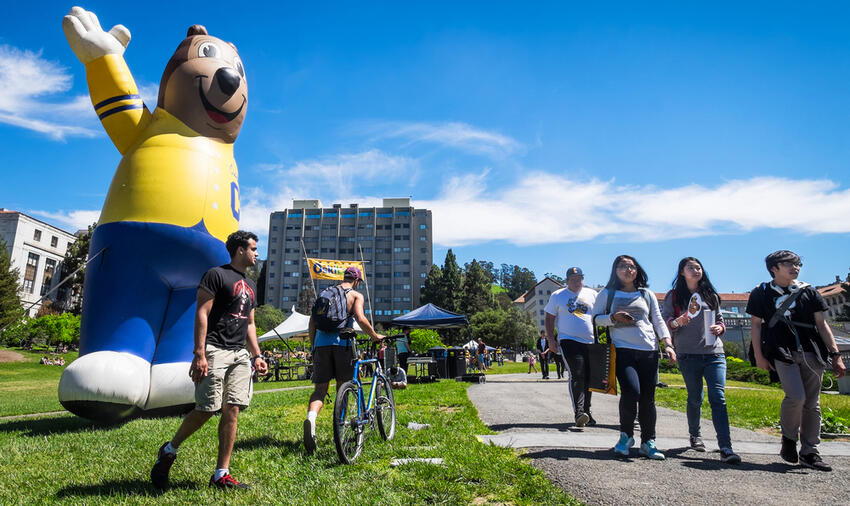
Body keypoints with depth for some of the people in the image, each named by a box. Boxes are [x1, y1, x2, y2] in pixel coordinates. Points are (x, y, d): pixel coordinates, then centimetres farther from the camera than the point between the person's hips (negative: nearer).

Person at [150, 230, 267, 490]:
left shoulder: (250, 285, 20)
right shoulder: (216, 274, -4)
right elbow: (201, 314, -11)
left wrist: (256, 356, 16)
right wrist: (200, 354, -19)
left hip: (240, 354, 7)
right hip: (215, 350, -7)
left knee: (232, 411, 3)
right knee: (206, 410, -6)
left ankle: (221, 474, 9)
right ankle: (169, 450, 22)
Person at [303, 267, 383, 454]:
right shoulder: (356, 295, 7)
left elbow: (312, 322, 17)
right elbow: (360, 319, -10)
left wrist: (313, 346, 24)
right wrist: (375, 336, 3)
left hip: (321, 343, 3)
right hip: (341, 342, -3)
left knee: (320, 389, 1)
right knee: (342, 388, 11)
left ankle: (311, 418, -26)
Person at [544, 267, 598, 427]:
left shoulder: (592, 294, 13)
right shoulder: (557, 296, 7)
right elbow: (549, 319, 8)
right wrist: (550, 339, -1)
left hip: (591, 343, 4)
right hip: (569, 341, -3)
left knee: (588, 378, 8)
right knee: (577, 376, -16)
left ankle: (586, 412, 21)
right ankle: (579, 413, -19)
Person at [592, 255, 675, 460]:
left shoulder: (647, 294, 17)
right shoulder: (607, 294, 9)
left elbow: (659, 322, 16)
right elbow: (594, 319, 6)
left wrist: (668, 345, 4)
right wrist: (613, 318, -12)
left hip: (649, 351, 3)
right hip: (623, 350, -3)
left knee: (648, 397, 1)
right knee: (631, 391, -19)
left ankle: (648, 442, 15)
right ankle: (626, 435, 3)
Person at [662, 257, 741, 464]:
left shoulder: (711, 296, 16)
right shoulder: (674, 296, 7)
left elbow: (720, 320, 22)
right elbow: (664, 321, 3)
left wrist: (720, 328, 0)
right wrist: (677, 322, -17)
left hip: (714, 353, 2)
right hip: (688, 354, -2)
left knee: (718, 397, -10)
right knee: (695, 398, 5)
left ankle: (726, 448, -12)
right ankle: (695, 435, 30)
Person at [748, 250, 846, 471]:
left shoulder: (808, 291, 14)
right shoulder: (761, 293, 7)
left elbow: (821, 324, 13)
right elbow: (756, 325, 6)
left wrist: (836, 355, 5)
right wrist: (759, 356, -1)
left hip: (811, 353, 4)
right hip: (782, 352, -3)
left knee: (812, 403, 3)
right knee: (796, 397, -18)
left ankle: (809, 452, 13)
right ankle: (788, 438, 7)